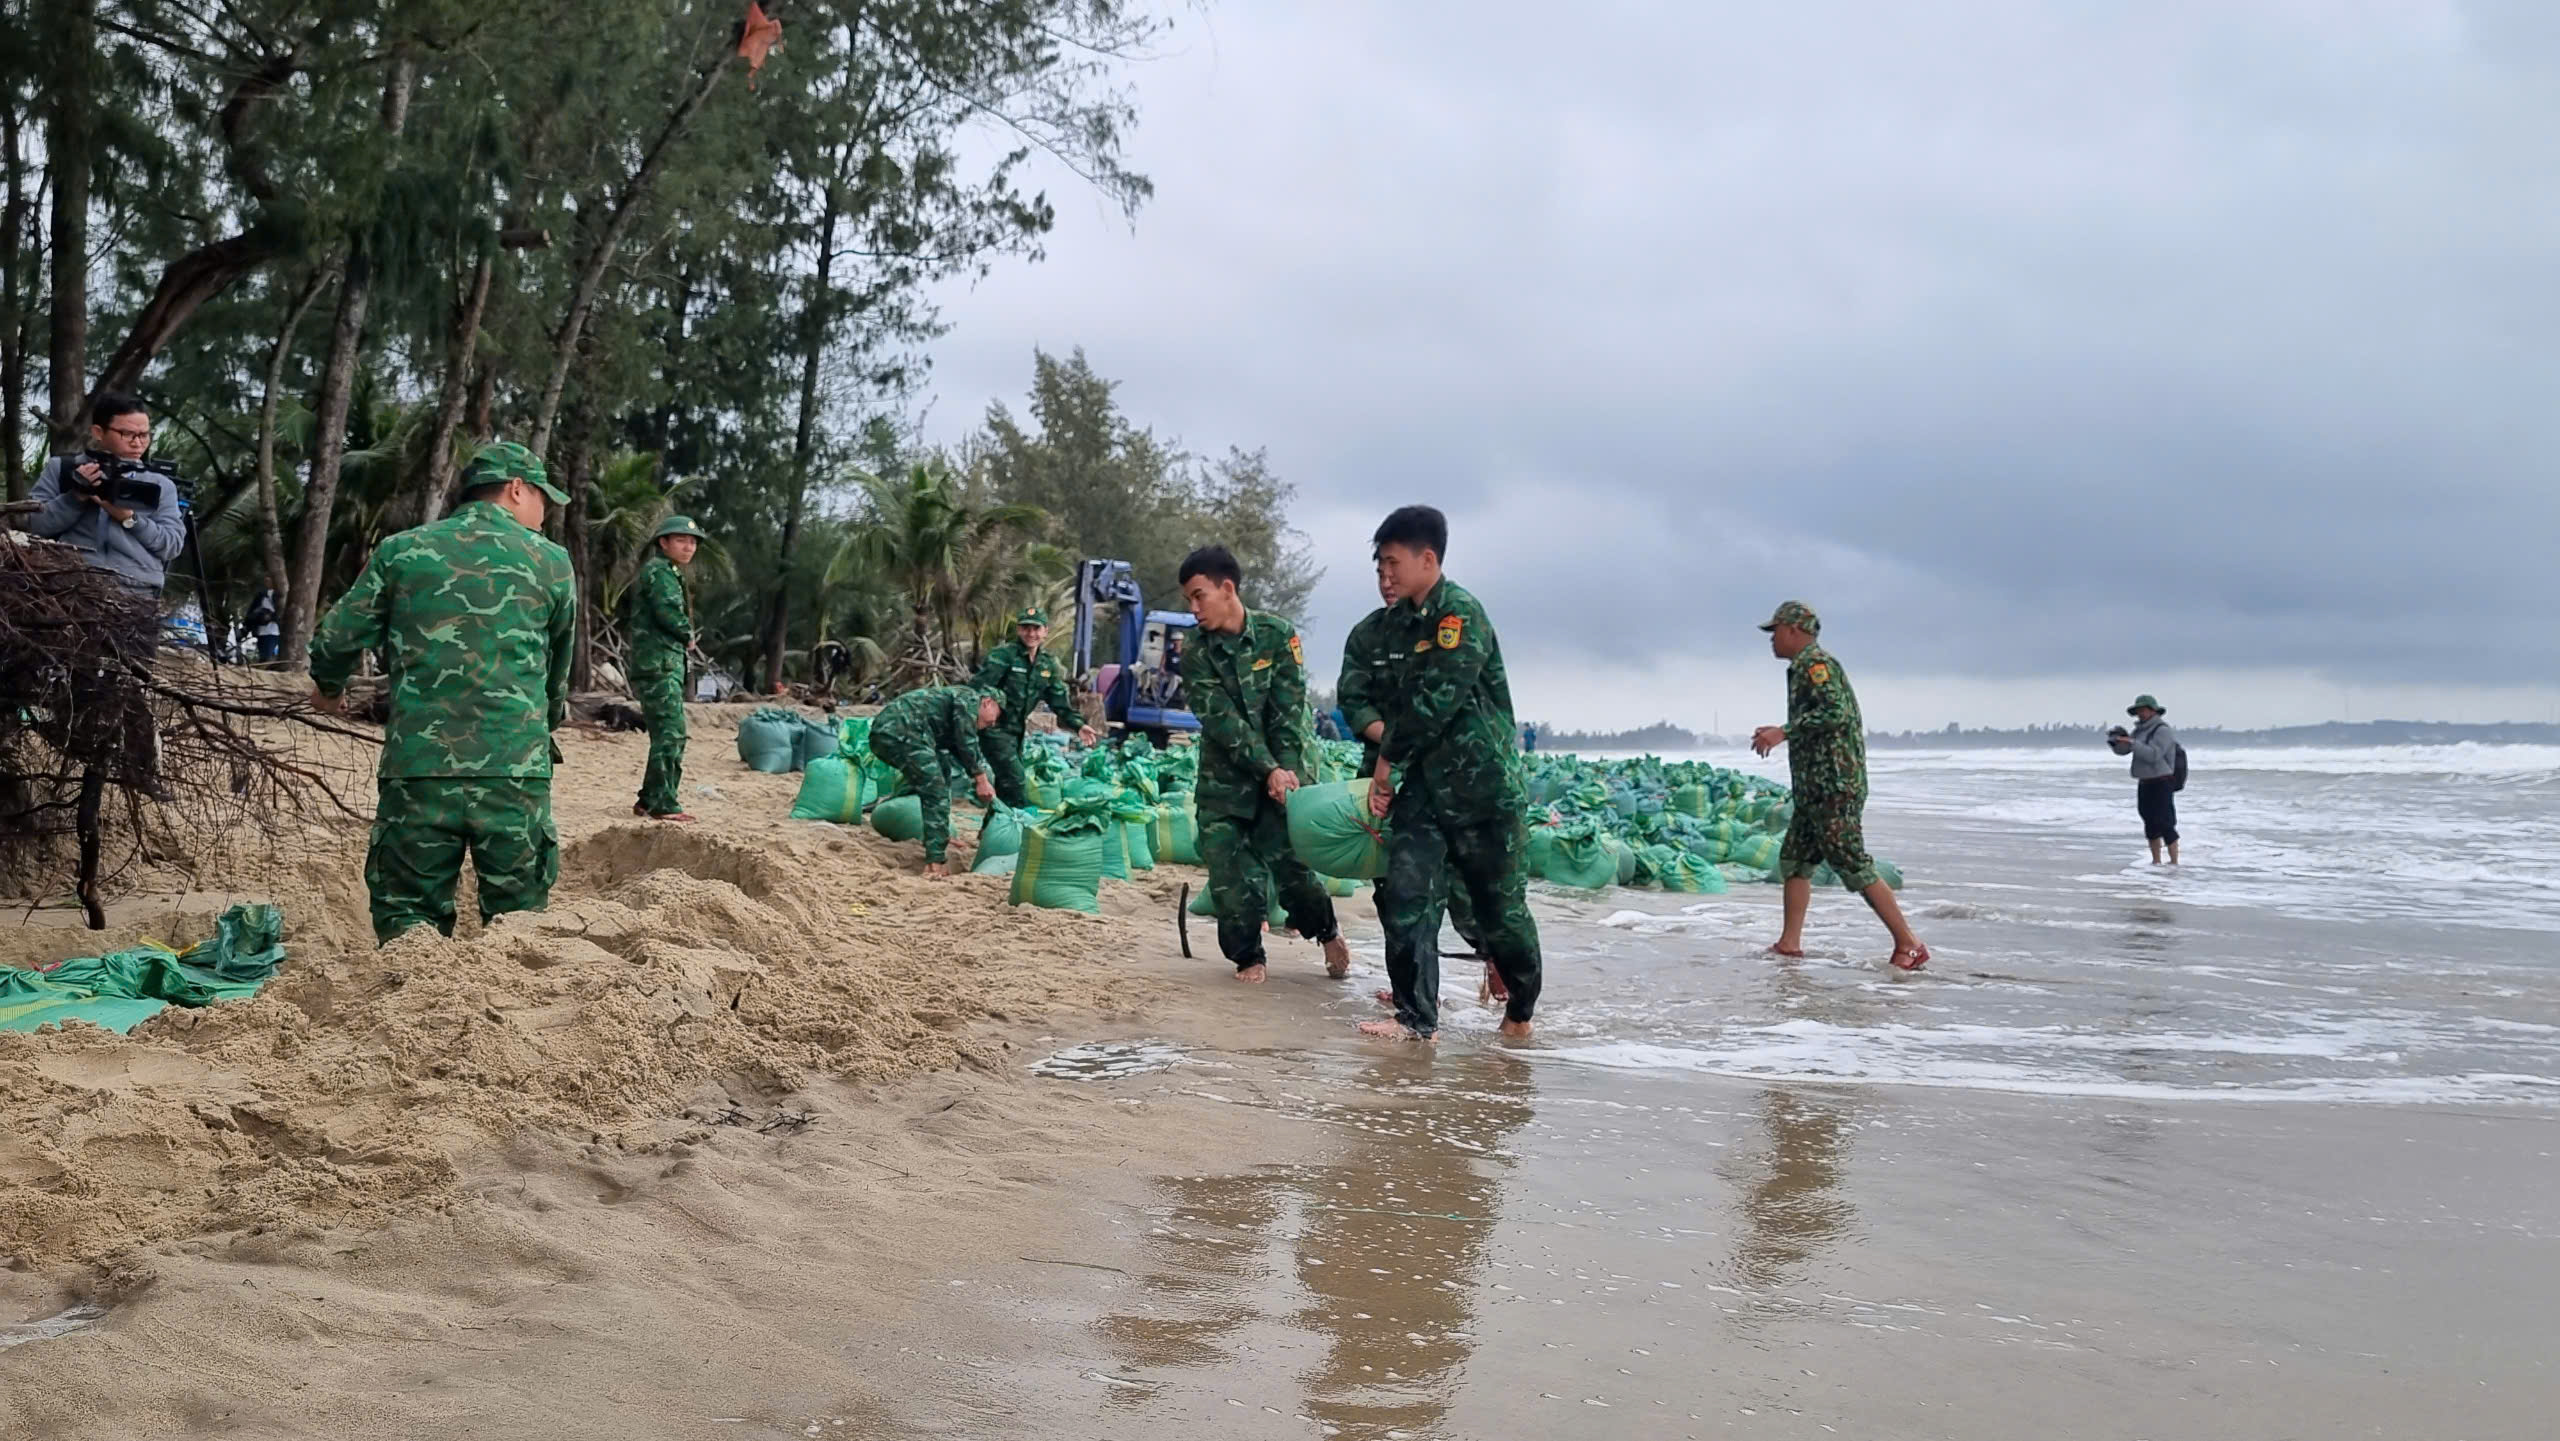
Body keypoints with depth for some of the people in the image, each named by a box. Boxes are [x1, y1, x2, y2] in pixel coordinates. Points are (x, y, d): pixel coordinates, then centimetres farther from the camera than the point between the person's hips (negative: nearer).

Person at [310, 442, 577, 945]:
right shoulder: (552, 562, 7)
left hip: (417, 766, 1)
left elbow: (338, 637, 8)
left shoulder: (400, 550, 7)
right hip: (516, 769, 0)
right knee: (519, 917, 9)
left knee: (407, 913, 9)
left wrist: (328, 686, 31)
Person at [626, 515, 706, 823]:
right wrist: (687, 636, -2)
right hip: (659, 664, -11)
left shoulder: (668, 573, 22)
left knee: (666, 735, 14)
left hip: (668, 665, 11)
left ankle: (649, 800, 20)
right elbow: (668, 613, -22)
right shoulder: (660, 572, -9)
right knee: (671, 733, -13)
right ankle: (663, 803, -13)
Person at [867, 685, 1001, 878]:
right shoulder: (969, 697, 7)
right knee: (936, 795, -7)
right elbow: (967, 743, -4)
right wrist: (982, 780, 0)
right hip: (902, 732, -10)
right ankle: (935, 864, -11)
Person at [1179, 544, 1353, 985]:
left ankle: (1328, 931, 19)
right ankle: (1247, 957, 14)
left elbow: (1288, 710, -10)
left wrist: (1287, 771, -19)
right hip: (1225, 774, 2)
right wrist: (1269, 770, -22)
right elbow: (1223, 721, -13)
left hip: (1282, 766, -2)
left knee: (1286, 858, -8)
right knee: (1227, 866, -5)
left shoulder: (1278, 635, -7)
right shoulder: (1197, 658, -4)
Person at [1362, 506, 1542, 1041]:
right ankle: (1416, 1017, 0)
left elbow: (1436, 698, -21)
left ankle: (1521, 1008, 26)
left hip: (1483, 781, -7)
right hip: (1424, 783, 7)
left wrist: (1389, 758, -11)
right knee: (1406, 896, -4)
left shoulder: (1460, 613, -14)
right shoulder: (1399, 620, 12)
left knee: (1500, 905, 5)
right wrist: (1382, 773, 6)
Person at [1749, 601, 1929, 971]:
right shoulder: (1806, 667, 21)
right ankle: (1789, 944, 14)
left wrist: (1785, 731, -22)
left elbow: (1836, 712, -24)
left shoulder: (1815, 664, -10)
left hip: (1834, 784, -11)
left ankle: (1908, 944, -8)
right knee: (1794, 860, 11)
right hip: (1816, 788, 11)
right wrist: (1782, 733, 26)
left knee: (1852, 864, -11)